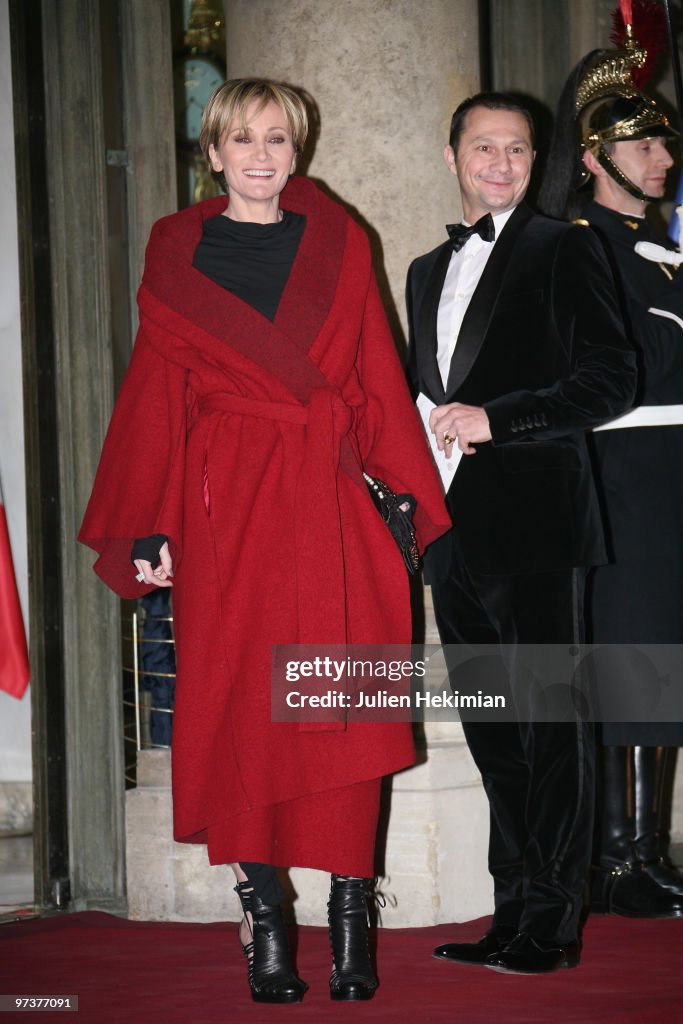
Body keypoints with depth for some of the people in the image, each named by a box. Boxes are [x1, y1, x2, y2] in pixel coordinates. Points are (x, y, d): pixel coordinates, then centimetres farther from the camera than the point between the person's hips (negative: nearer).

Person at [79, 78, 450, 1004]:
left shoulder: (339, 248, 12)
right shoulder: (178, 257, 8)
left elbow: (379, 384, 11)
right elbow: (157, 398, 5)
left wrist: (420, 497, 4)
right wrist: (150, 529, -3)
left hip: (331, 508, 1)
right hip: (226, 509, -1)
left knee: (348, 711, -5)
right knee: (241, 710, -2)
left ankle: (350, 925, 0)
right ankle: (264, 931, 3)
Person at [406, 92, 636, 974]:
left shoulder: (565, 251, 0)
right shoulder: (428, 272, 21)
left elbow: (610, 379, -8)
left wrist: (492, 420, -13)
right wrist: (425, 430, 7)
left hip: (534, 523, -7)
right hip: (456, 533, 7)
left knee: (549, 724, -6)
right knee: (493, 733, 9)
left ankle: (551, 921, -3)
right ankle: (513, 911, 14)